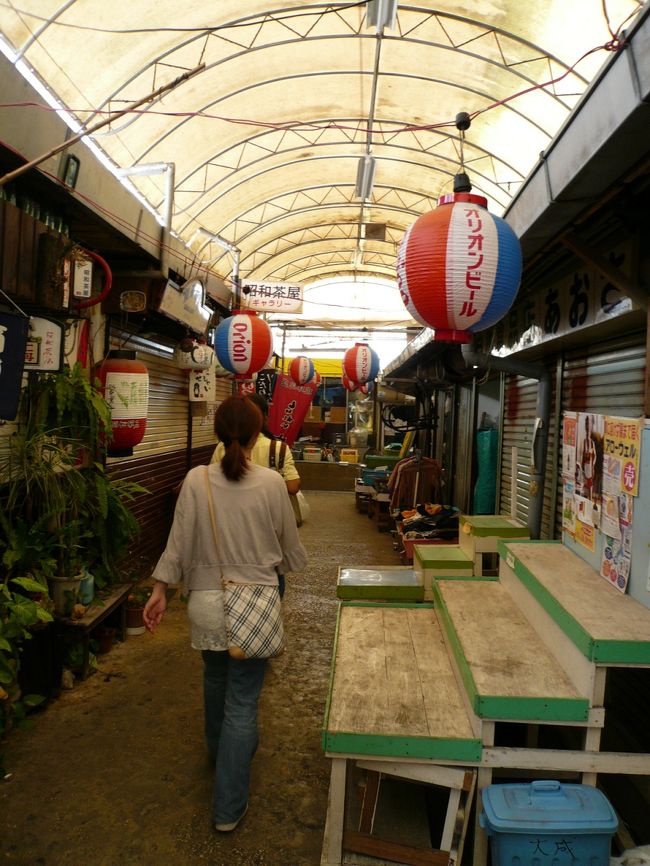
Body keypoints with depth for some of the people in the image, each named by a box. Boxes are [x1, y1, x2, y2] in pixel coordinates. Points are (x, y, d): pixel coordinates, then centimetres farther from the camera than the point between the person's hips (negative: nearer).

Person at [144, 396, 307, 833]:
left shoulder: (196, 480, -11)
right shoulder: (272, 483, -13)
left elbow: (179, 542, -5)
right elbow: (291, 547, 0)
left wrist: (161, 590, 8)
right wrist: (294, 562, 22)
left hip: (207, 600, 3)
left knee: (216, 679, 28)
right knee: (243, 699, 9)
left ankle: (220, 749, 55)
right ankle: (228, 807, 20)